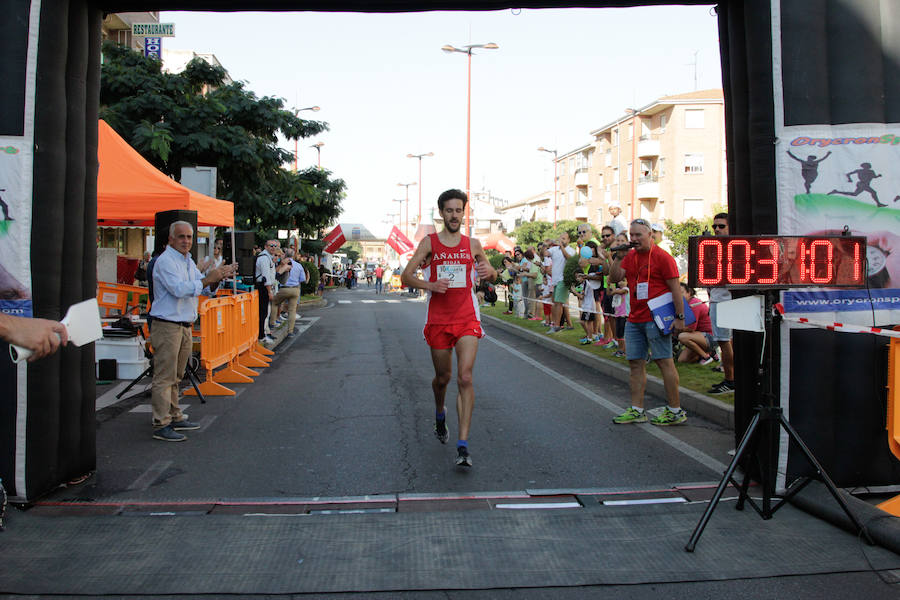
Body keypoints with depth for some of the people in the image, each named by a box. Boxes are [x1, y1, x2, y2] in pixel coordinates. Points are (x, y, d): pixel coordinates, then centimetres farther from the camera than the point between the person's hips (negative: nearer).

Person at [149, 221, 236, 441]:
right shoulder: (165, 261, -12)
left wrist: (220, 275, 6)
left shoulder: (187, 261, 18)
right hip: (167, 326, -9)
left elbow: (200, 285, 23)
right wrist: (208, 280, -23)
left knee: (175, 376, 16)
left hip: (184, 326, 9)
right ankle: (161, 425, -3)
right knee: (164, 377, -7)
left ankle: (175, 417, 25)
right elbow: (179, 289, -24)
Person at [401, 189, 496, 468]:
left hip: (467, 319, 0)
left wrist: (489, 272, -5)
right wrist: (431, 285, -18)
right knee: (442, 377, 13)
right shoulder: (429, 242, 4)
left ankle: (463, 445, -12)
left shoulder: (472, 244, 8)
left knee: (465, 377, -13)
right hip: (438, 319, 0)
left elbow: (491, 276, 19)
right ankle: (440, 414, 47)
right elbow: (406, 277, 0)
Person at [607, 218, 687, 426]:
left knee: (664, 362, -4)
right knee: (636, 363, 7)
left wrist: (679, 317, -13)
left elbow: (675, 288, -9)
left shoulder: (662, 257, -7)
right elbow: (614, 278, 7)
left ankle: (675, 411, 4)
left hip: (656, 319, -7)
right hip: (634, 320, 7)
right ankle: (637, 411, 13)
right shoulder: (630, 257, 14)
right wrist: (618, 258, -7)